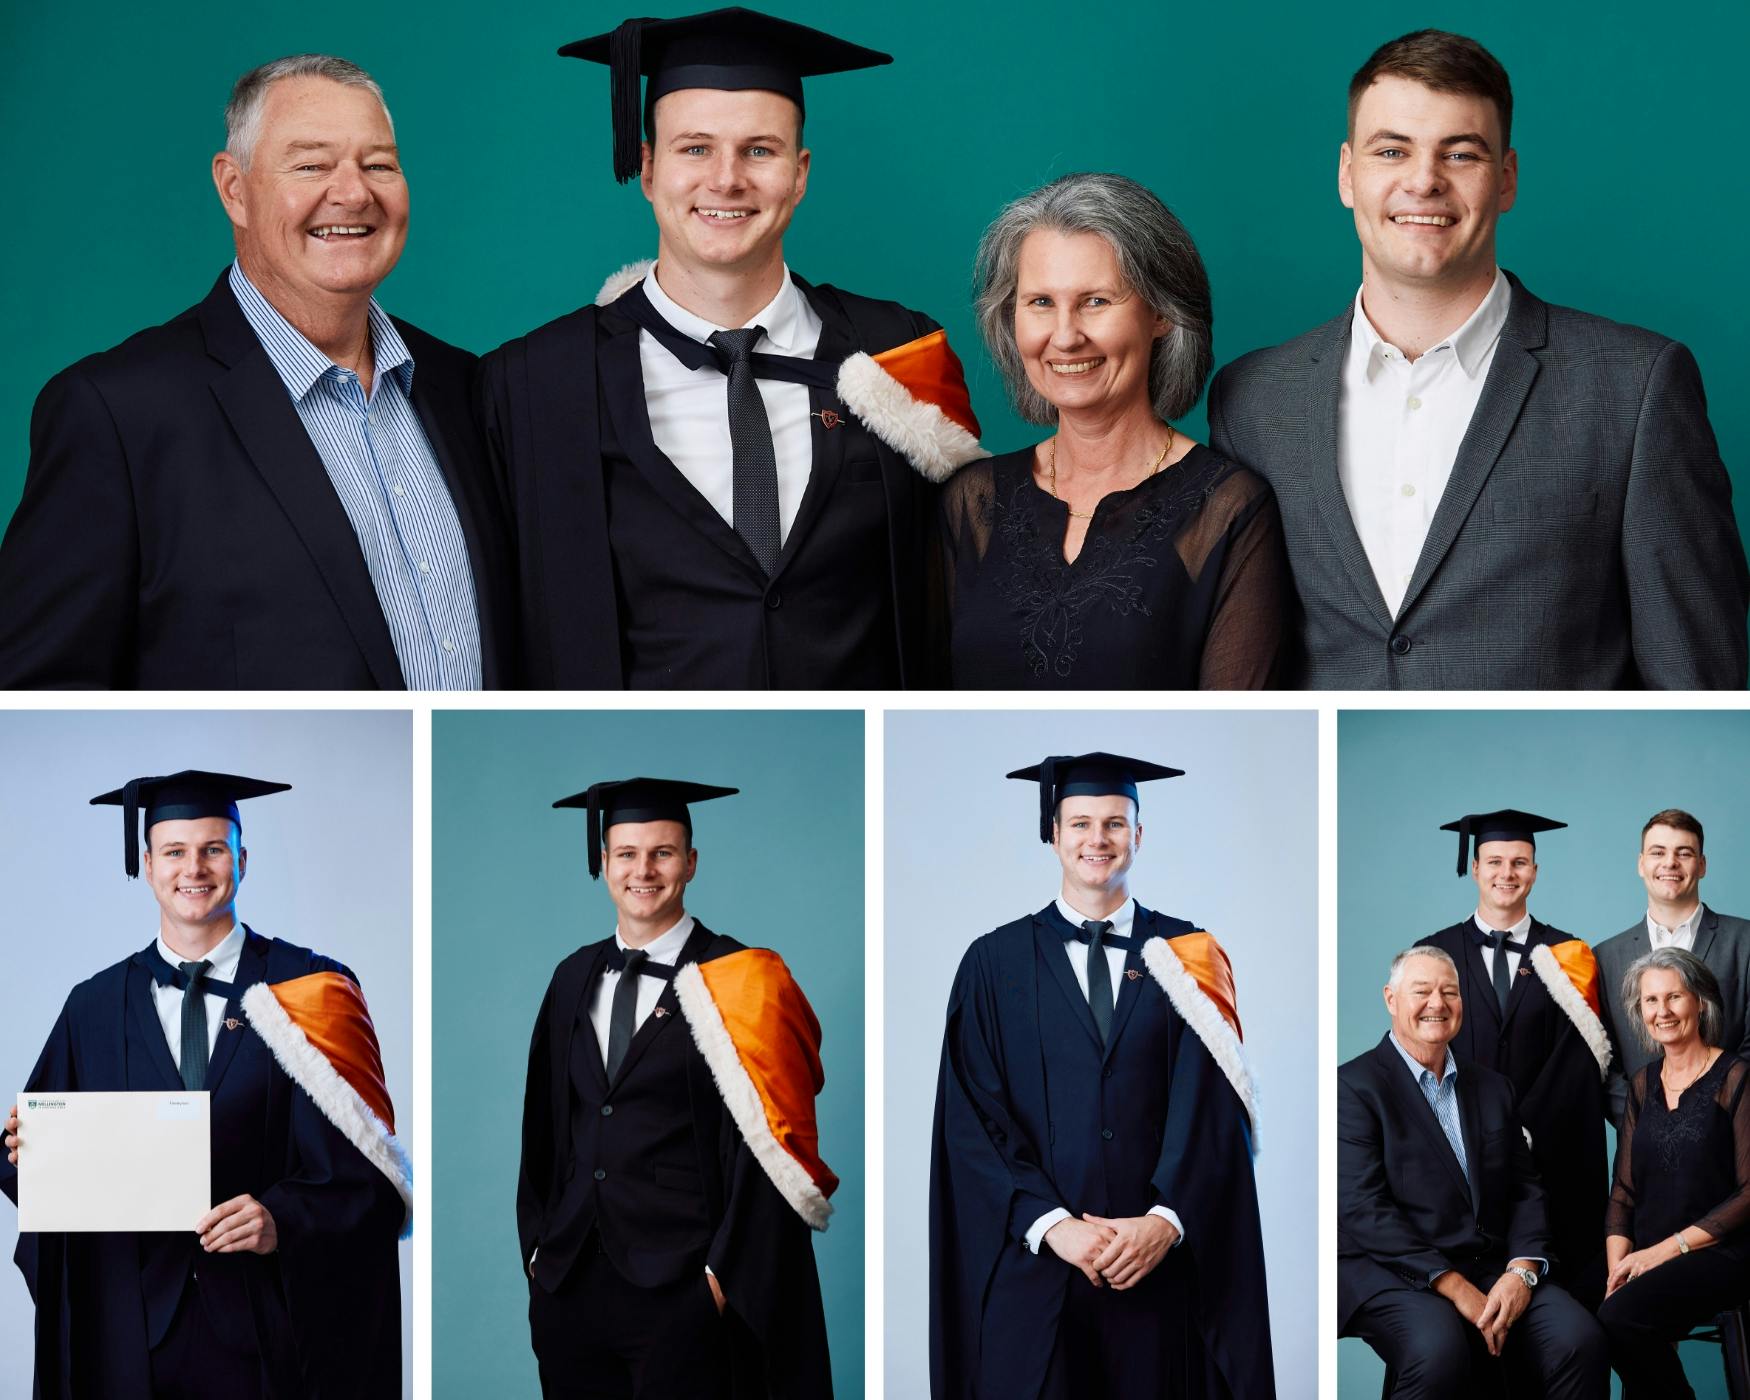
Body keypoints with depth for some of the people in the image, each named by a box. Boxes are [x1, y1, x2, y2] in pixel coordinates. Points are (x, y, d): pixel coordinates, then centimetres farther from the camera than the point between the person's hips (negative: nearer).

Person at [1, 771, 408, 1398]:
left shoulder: (307, 992, -1)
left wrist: (283, 1221, -22)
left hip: (267, 1329, -2)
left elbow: (359, 1165, -7)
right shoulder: (95, 1008, 9)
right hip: (132, 1331, 2)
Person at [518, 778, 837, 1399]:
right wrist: (537, 1245, 10)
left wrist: (724, 1271, -13)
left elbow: (765, 1144, -10)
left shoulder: (732, 985, -6)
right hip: (569, 1288, 5)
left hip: (683, 1294, -5)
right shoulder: (575, 979, 11)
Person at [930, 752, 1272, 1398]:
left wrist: (1165, 1221, -15)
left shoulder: (1186, 956, 7)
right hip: (1032, 1272, -1)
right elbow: (973, 1120, -1)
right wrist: (1053, 1225, -13)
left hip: (1161, 1268, 1)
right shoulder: (996, 963, 5)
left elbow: (1211, 1111, -1)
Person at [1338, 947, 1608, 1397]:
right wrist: (1455, 1288, -17)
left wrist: (1522, 1271, -7)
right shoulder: (1354, 1085, -2)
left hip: (1491, 1271, 5)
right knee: (1439, 1351, -37)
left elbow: (1526, 1190, 14)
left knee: (1579, 1339, -23)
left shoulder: (1494, 1088, 19)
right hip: (1391, 1273, -5)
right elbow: (1363, 1208, -11)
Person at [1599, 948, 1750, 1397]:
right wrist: (1618, 1267, -5)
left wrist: (1671, 1248, -13)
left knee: (1621, 1318, -31)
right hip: (1646, 1259, 4)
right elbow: (1625, 1189, 13)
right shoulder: (1642, 1083, 15)